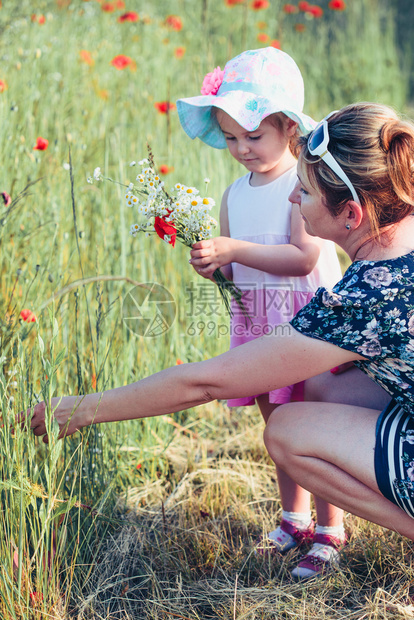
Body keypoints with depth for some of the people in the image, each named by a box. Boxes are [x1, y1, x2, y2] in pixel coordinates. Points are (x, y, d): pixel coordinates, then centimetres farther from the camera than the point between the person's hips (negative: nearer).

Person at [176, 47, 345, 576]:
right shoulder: (235, 195, 9)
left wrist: (234, 249, -26)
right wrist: (214, 266, -8)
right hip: (257, 324, 7)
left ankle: (330, 529, 11)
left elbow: (303, 258, -23)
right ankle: (295, 520, 29)